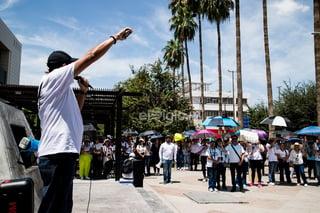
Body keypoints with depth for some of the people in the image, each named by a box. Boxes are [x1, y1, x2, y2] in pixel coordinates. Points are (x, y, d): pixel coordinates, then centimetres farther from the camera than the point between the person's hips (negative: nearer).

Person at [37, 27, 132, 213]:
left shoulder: (59, 89, 23)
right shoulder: (54, 78, -4)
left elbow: (74, 111, 34)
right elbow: (92, 55, -7)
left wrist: (83, 92, 22)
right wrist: (116, 37, 3)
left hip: (61, 155, 10)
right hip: (58, 154, -10)